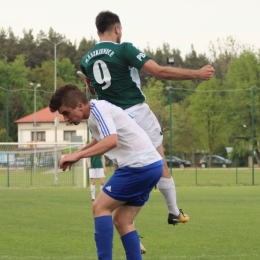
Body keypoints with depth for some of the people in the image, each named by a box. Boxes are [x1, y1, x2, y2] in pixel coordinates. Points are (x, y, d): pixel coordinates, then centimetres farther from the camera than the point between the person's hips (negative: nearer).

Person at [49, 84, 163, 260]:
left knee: (100, 207, -5)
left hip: (138, 165, -10)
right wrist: (77, 154, 26)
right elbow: (101, 140, 38)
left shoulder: (98, 109, -12)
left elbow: (112, 141, -29)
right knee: (122, 221, 9)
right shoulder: (96, 112, 17)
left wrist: (78, 155, -27)